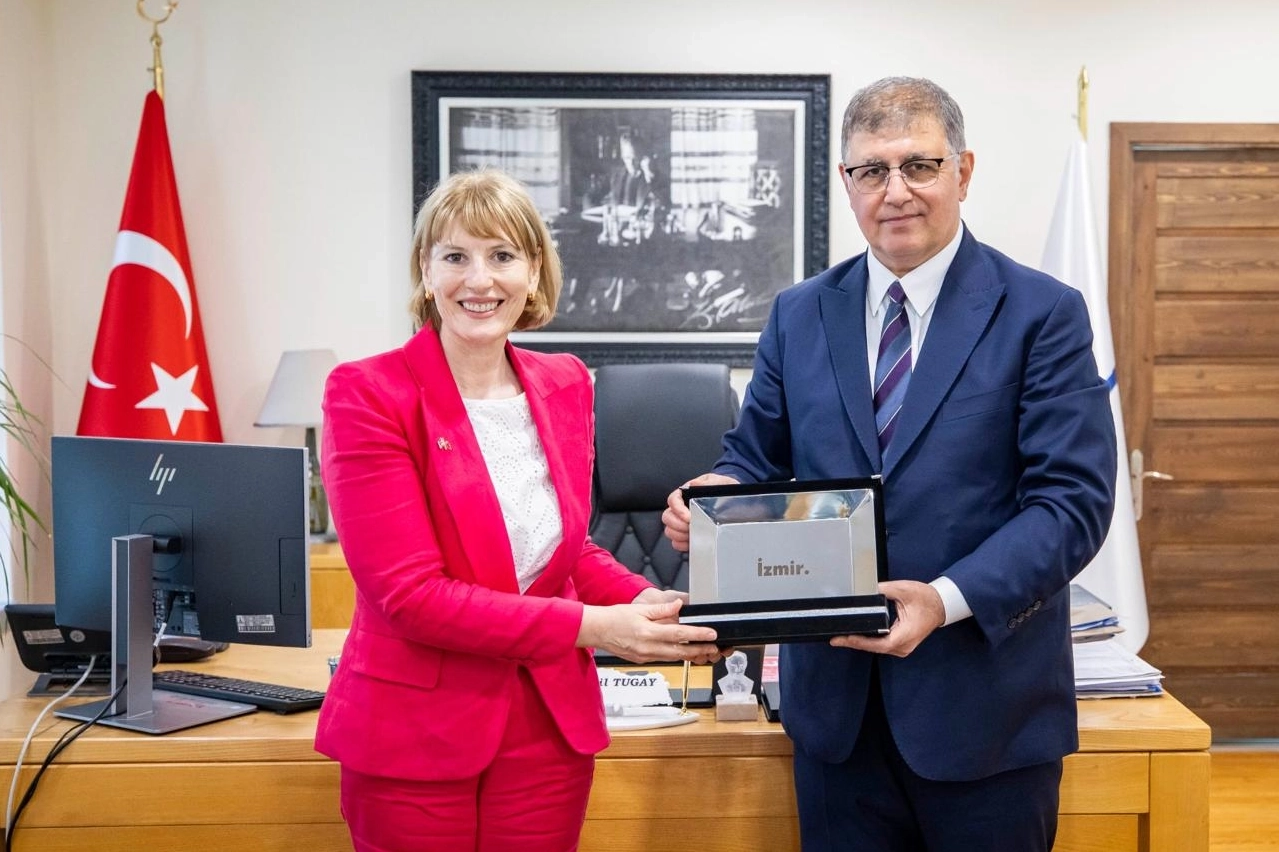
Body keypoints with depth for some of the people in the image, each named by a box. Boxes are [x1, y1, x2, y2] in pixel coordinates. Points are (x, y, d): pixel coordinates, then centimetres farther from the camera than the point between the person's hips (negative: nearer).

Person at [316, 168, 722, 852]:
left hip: (549, 727, 5)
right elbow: (409, 592, -17)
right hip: (414, 733, -4)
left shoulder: (564, 386, 5)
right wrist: (590, 626, -21)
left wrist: (647, 602, -6)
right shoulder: (368, 394, -12)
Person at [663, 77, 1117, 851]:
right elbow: (756, 459, 12)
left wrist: (947, 600, -24)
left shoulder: (1044, 313, -4)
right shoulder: (799, 315, 8)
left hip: (985, 705, -3)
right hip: (836, 700, 3)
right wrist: (714, 498, -12)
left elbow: (1073, 497, -11)